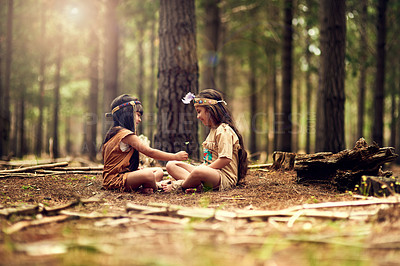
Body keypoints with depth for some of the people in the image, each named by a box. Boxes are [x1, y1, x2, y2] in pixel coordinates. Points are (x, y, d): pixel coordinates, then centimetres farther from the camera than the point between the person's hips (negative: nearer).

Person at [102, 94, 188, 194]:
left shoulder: (114, 132, 18)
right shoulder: (126, 134, -15)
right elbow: (149, 152, -18)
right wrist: (175, 156, -10)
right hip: (115, 180, -11)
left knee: (159, 172, 12)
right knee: (148, 174, -37)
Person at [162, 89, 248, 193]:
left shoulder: (224, 131, -10)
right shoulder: (213, 130, 23)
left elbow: (225, 159, -22)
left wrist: (203, 169, -18)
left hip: (225, 178, -11)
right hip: (211, 173, 11)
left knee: (199, 172, -43)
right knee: (171, 165, 3)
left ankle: (178, 185, -14)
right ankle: (197, 184, -22)